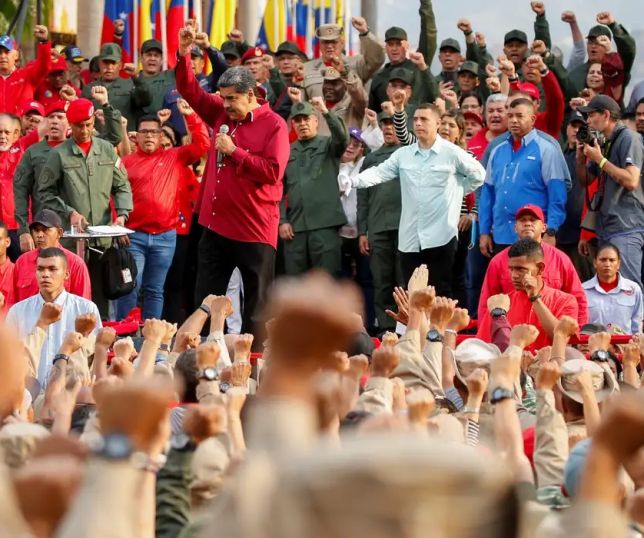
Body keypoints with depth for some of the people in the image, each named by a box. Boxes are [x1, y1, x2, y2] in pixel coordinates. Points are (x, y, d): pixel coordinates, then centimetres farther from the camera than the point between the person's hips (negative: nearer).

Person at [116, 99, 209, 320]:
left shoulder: (175, 157, 11)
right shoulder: (127, 162, 6)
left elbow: (202, 145, 4)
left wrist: (190, 115, -6)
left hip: (165, 236, 2)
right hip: (133, 235, -2)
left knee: (154, 291, 7)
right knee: (130, 287, -7)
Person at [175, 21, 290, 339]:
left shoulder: (273, 125, -10)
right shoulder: (221, 114, 7)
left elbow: (272, 172, -19)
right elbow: (191, 91, 11)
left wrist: (235, 151, -18)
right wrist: (184, 54, -3)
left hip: (255, 229, -6)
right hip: (216, 224, 6)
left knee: (256, 307, 3)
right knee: (205, 302, 8)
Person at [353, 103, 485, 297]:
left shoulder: (451, 153, -1)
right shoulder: (403, 154, 9)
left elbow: (478, 174, 8)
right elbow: (379, 173, -2)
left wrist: (456, 193, 5)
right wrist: (352, 181, -19)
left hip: (440, 237, -4)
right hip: (410, 237, 4)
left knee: (440, 295, -2)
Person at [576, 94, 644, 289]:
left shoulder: (628, 138, -8)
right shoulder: (602, 143, 18)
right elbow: (586, 181, 25)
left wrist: (600, 159, -13)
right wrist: (581, 158, 7)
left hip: (626, 229, -9)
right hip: (606, 228, 9)